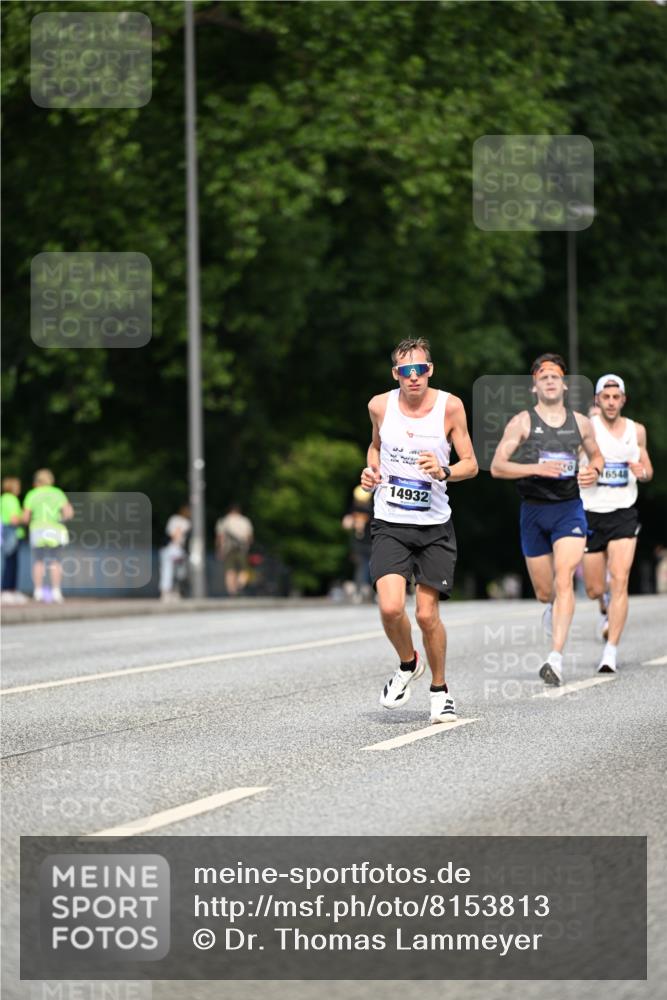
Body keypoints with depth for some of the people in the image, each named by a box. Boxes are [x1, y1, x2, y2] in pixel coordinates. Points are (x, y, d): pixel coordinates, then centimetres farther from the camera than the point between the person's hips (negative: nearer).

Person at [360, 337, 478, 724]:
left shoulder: (449, 406, -7)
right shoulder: (380, 406, -1)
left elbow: (471, 464, -1)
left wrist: (444, 471, -21)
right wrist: (372, 469, 2)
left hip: (434, 526, -1)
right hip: (390, 524, 1)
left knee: (427, 614, -1)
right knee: (391, 608, -17)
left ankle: (440, 689, 23)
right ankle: (408, 665, 14)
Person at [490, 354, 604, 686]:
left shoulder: (580, 423, 6)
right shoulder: (522, 422, -2)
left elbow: (596, 454, 23)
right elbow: (497, 466, -8)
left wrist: (594, 470, -1)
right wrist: (537, 468, -22)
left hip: (570, 508, 0)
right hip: (534, 511, 0)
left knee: (564, 579, -19)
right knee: (544, 591, 9)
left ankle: (556, 658, -23)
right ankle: (553, 608, 48)